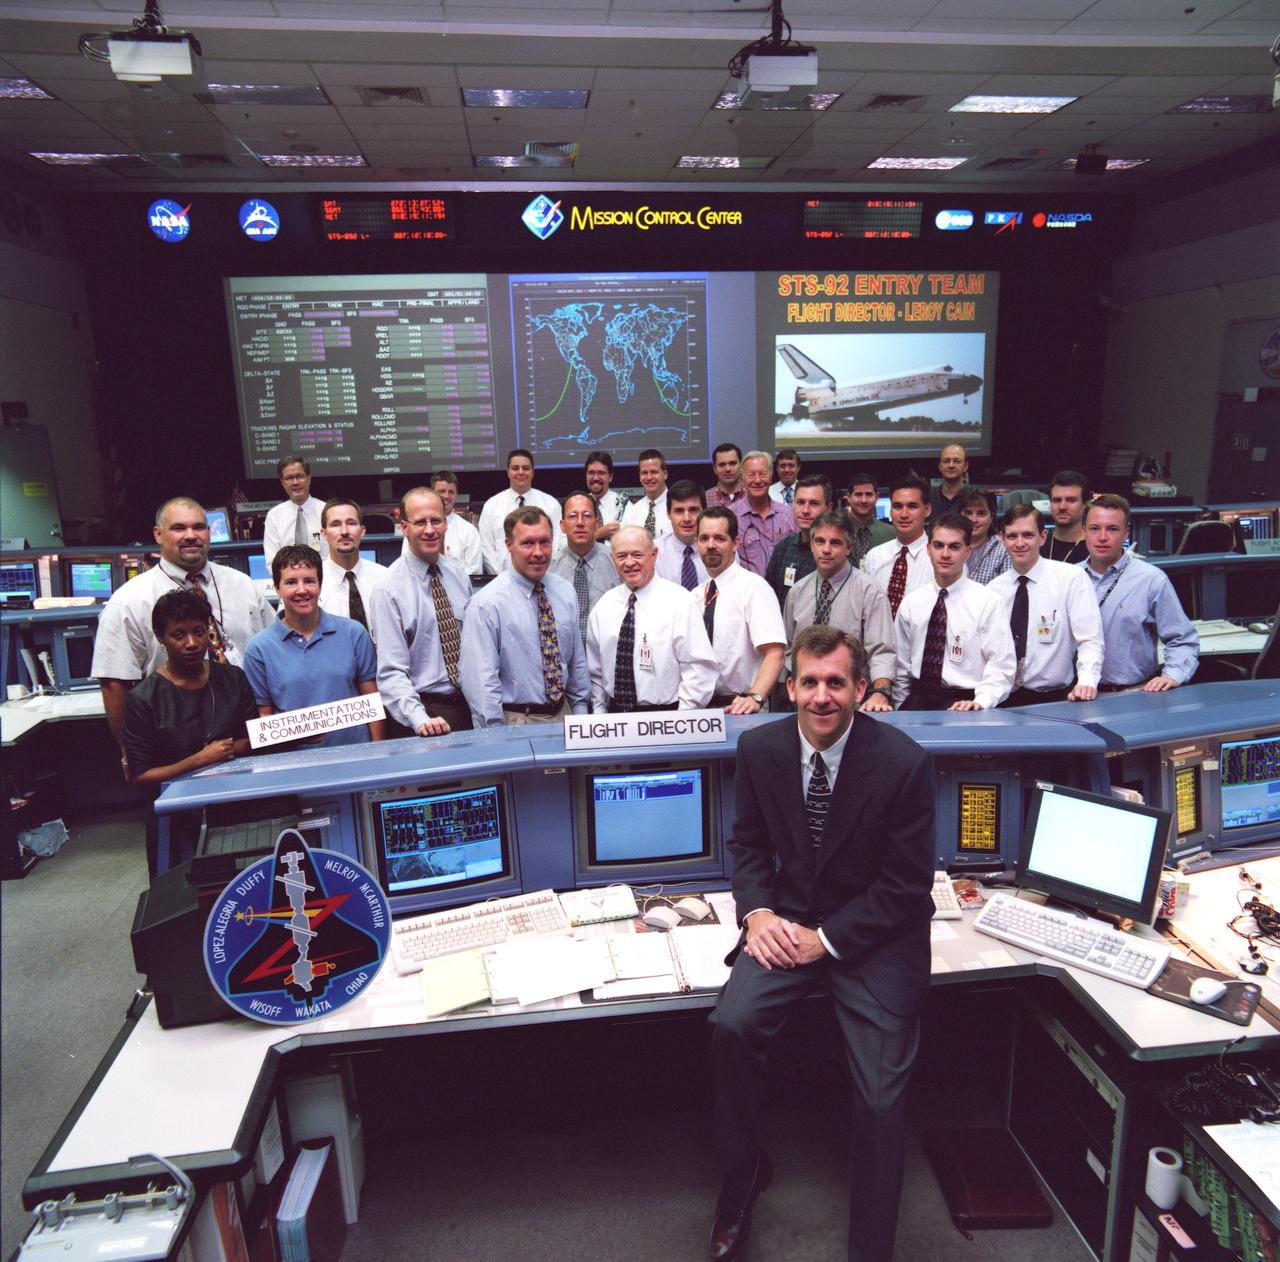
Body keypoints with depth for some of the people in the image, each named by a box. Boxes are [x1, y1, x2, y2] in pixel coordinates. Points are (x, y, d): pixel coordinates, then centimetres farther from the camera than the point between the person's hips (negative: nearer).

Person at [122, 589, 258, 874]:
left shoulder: (233, 679, 1)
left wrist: (229, 749, -13)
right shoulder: (143, 700, -10)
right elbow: (140, 775, -11)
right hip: (176, 822, -3)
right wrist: (199, 760, -21)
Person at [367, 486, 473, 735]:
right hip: (428, 708, -5)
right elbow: (391, 672, -16)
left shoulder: (460, 576, 6)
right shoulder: (390, 590, -12)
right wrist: (420, 719, -28)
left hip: (473, 704, 5)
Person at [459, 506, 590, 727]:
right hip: (515, 723, -5)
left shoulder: (566, 592, 4)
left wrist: (581, 715, 11)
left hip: (563, 715, 5)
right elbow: (480, 681, -16)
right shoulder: (486, 604, -15)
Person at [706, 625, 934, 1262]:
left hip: (876, 934, -2)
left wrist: (825, 939, -16)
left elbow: (907, 886, -10)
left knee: (880, 1095, -10)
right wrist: (756, 912, -10)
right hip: (790, 922, 3)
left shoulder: (903, 762, -15)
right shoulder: (759, 748, -4)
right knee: (730, 1024, -21)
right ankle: (740, 1179, 8)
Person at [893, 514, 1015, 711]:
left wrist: (980, 702, -20)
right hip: (917, 699, 2)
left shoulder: (988, 602, 0)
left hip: (964, 702, -2)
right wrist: (901, 712, 10)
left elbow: (1001, 667, -5)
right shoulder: (911, 603, 10)